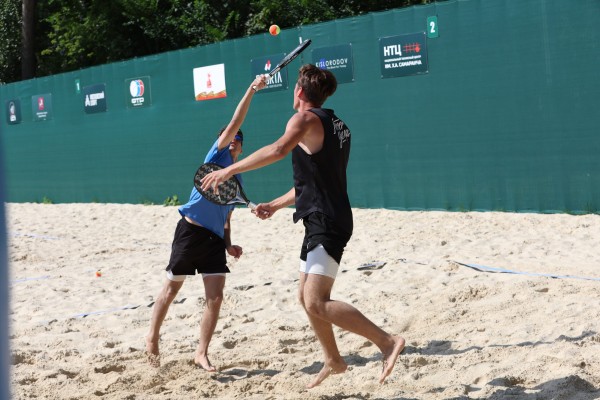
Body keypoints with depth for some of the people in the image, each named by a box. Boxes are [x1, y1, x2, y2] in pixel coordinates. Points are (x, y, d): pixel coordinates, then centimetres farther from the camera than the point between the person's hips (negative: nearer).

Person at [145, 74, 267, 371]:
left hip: (215, 239, 5)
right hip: (191, 231, -5)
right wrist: (251, 90, -15)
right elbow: (234, 124, -10)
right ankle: (152, 339, 23)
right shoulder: (216, 155, 2)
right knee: (171, 289, 5)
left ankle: (201, 353, 6)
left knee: (215, 298, -4)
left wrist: (229, 245, 9)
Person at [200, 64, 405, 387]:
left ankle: (388, 342, -16)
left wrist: (228, 170, -30)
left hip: (326, 223, -10)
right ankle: (333, 361, 27)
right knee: (307, 298, 17)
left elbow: (279, 149, -31)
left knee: (317, 304, -16)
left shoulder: (306, 119, -10)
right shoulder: (336, 125, 18)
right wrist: (276, 205, 28)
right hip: (321, 222, 10)